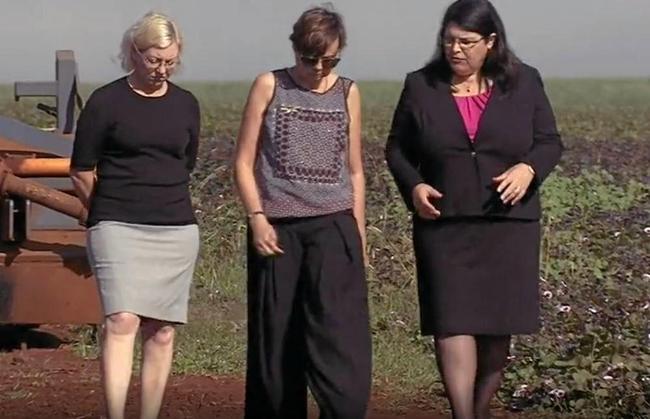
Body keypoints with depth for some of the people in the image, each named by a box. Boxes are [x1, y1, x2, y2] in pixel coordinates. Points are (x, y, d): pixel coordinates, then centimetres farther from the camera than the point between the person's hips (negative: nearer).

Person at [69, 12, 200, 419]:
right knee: (122, 321, -18)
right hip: (118, 229, -4)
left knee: (161, 331, 4)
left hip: (176, 229, 4)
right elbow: (81, 172, 4)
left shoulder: (186, 105, 10)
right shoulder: (106, 102, -2)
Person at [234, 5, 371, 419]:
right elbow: (244, 162, 3)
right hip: (277, 229, 0)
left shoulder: (348, 93, 9)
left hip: (333, 225, 1)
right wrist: (257, 218, -8)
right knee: (277, 337, 3)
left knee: (340, 333, -12)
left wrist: (359, 234, 11)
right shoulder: (269, 86, 4)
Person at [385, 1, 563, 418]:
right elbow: (397, 147, 11)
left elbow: (549, 142, 7)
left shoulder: (524, 82, 3)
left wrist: (528, 169, -15)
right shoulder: (421, 86, 3)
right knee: (452, 323, -10)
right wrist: (413, 186, -8)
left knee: (499, 326, 6)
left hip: (508, 223, 1)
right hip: (444, 224, -1)